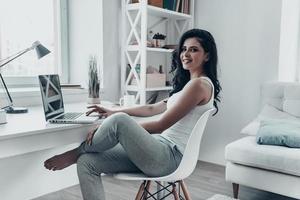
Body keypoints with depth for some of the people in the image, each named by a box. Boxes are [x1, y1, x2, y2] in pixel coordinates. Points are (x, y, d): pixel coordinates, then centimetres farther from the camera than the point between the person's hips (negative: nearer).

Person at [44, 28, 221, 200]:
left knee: (119, 120, -30)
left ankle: (74, 154, -2)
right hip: (160, 150, 9)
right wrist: (113, 112, 21)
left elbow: (160, 125, -16)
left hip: (170, 156, -9)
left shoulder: (200, 84, -10)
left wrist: (119, 122, -16)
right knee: (87, 162, -5)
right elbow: (152, 109, 25)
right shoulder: (187, 83, 22)